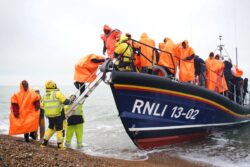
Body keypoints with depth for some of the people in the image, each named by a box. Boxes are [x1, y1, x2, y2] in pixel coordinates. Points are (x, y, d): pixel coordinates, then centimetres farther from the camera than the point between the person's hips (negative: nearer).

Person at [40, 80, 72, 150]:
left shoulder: (45, 96, 8)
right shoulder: (57, 93, -11)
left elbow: (42, 106, 9)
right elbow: (65, 101, -16)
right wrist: (70, 101, 4)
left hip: (49, 116, 6)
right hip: (58, 116, -6)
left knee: (50, 128, 23)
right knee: (60, 130, 6)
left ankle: (44, 143, 24)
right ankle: (60, 145, 10)